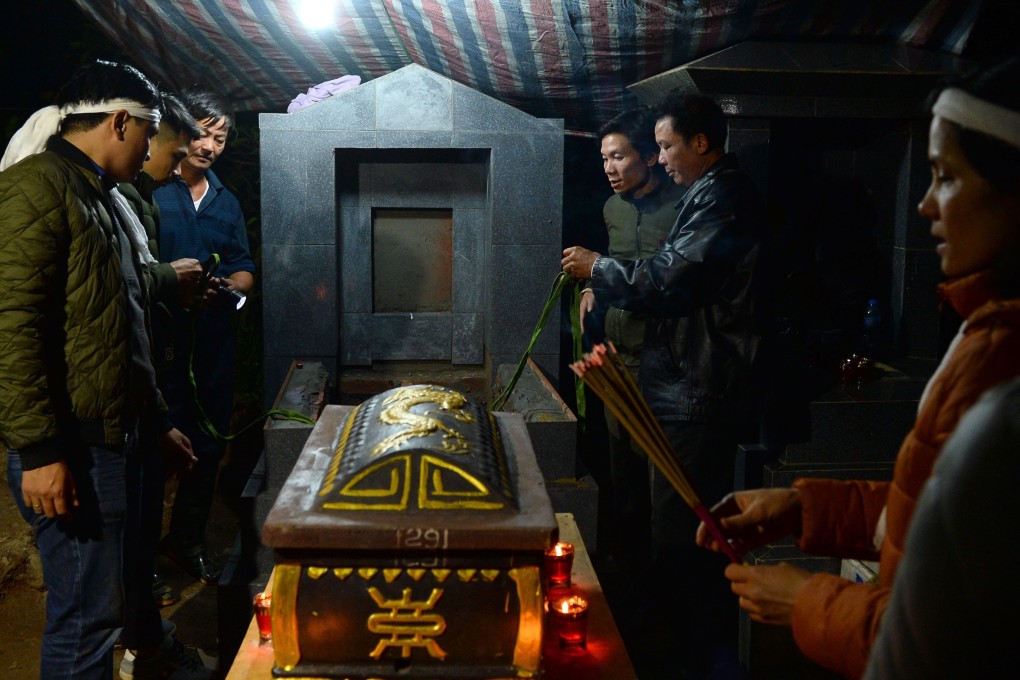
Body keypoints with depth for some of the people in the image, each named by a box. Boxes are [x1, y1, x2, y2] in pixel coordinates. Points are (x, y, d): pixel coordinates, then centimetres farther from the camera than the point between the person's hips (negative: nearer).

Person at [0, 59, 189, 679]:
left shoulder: (108, 199, 18)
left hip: (118, 436, 10)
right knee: (88, 616, -5)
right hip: (71, 447, -10)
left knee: (110, 598, 17)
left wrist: (157, 420, 25)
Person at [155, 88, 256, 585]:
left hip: (212, 344, 6)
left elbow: (244, 269, 18)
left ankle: (188, 540, 31)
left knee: (208, 448, 13)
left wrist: (231, 285, -4)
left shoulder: (226, 202, 16)